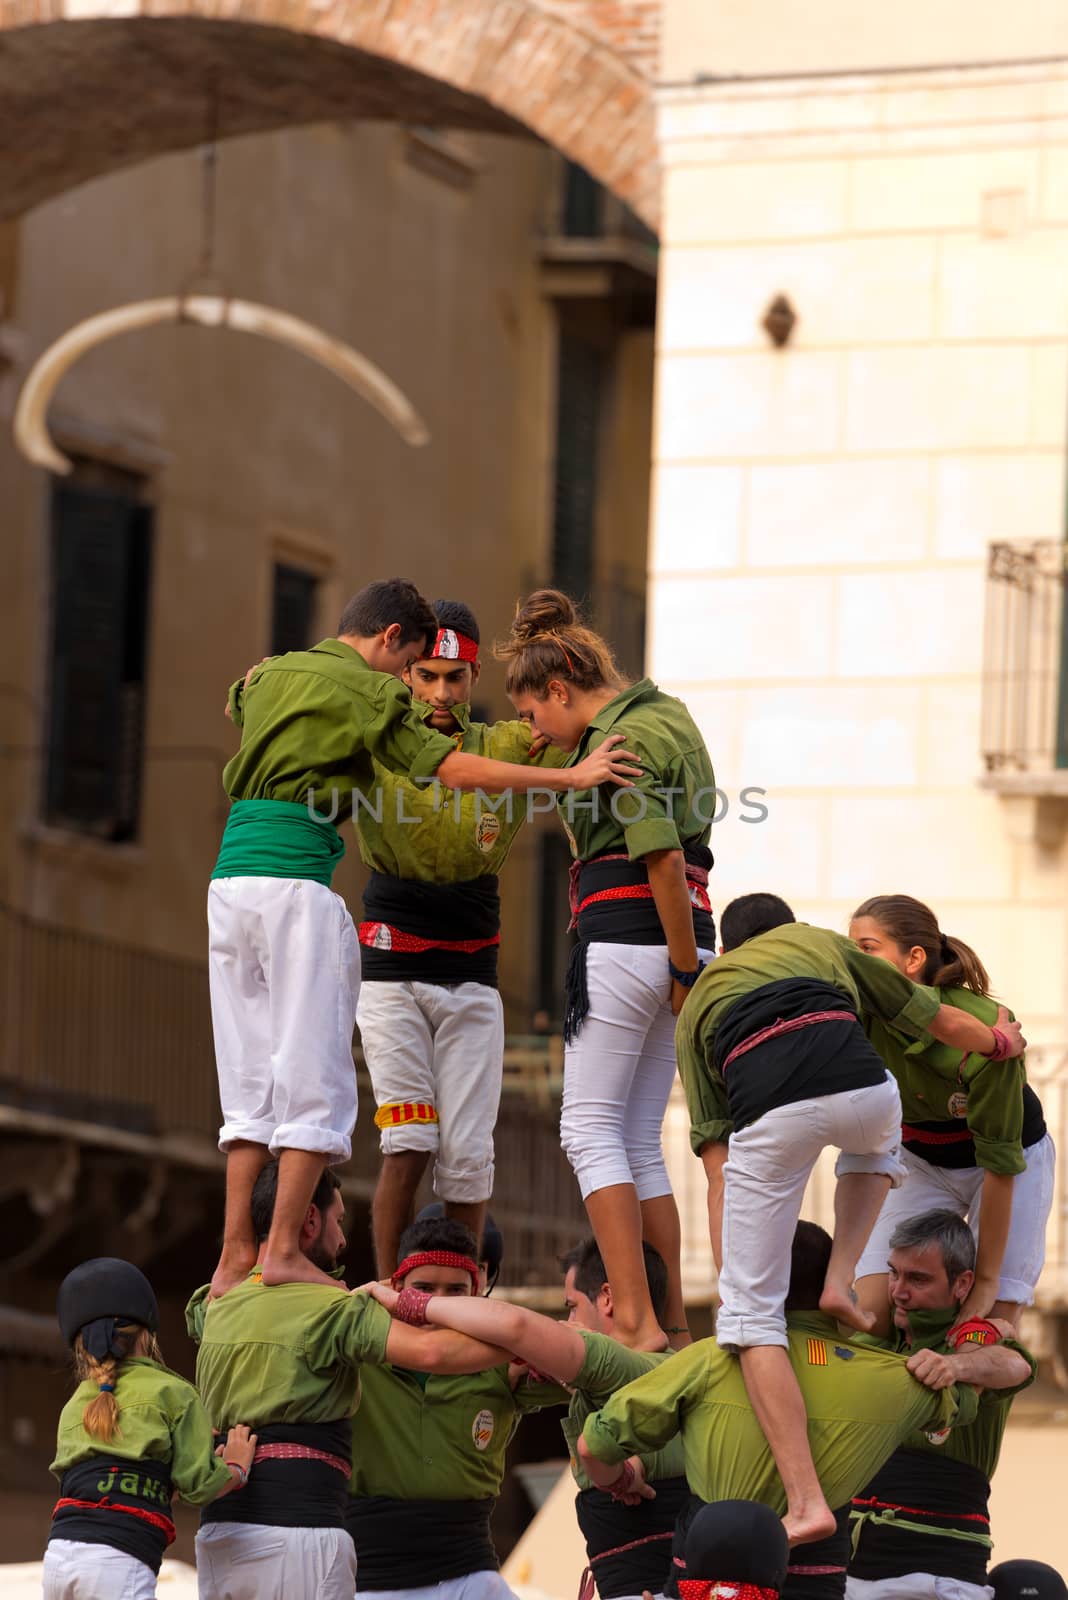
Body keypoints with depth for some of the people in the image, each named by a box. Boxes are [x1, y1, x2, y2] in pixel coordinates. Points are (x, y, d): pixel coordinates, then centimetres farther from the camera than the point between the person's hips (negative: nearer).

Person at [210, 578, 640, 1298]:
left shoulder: (267, 676, 20)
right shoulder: (368, 690, -2)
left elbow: (240, 694, 47)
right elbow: (454, 768, -10)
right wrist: (571, 777, -9)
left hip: (230, 879, 8)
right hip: (296, 880, -8)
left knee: (251, 1082, 9)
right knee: (314, 1078, -3)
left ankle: (234, 1256, 4)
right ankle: (284, 1249, -8)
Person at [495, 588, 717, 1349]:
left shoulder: (622, 742, -12)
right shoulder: (665, 712, 16)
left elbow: (665, 861, -19)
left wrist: (688, 971, -15)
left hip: (625, 937, -9)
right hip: (673, 946, 9)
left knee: (591, 1131, -6)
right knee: (639, 1143, 11)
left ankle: (636, 1324, -15)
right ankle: (675, 1324, 7)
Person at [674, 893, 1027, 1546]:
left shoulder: (699, 1001, 33)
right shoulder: (824, 943, 36)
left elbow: (719, 1167, 26)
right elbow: (945, 1024, 43)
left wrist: (730, 1282, 26)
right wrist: (999, 1040, 66)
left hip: (769, 1113, -1)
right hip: (861, 1088, 1)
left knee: (751, 1313, 9)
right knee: (876, 1147, 42)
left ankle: (805, 1501, -3)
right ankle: (841, 1283, 21)